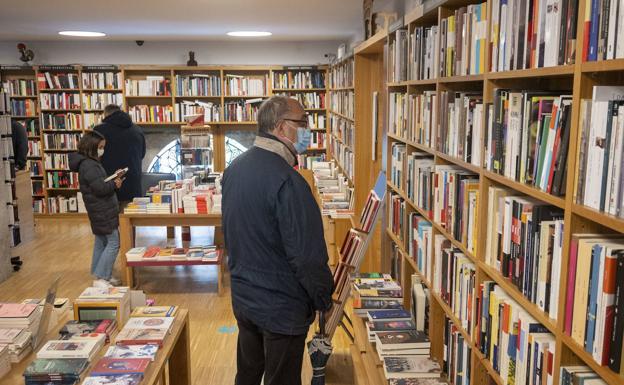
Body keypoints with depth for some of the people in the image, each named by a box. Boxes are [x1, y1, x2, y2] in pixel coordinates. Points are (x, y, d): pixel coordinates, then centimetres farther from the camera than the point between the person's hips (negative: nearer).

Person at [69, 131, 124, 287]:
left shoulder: (90, 163, 12)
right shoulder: (89, 165, -19)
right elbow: (100, 188, -23)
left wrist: (112, 181, 2)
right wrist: (115, 184, -7)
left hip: (100, 211, 10)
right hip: (103, 211, -10)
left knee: (101, 242, 16)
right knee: (113, 244, -7)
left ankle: (103, 276, 25)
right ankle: (100, 279, -5)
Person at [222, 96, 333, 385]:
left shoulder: (234, 168, 1)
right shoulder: (287, 181, -26)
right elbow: (306, 255, -25)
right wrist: (324, 298, -9)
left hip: (242, 297, 8)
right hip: (281, 307, -7)